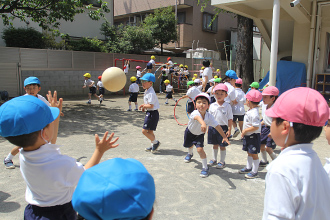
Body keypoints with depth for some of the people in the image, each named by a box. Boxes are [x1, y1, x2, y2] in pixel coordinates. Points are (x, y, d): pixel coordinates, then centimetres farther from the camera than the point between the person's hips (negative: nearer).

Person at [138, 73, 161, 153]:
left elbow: (151, 105, -25)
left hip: (152, 113, -10)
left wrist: (144, 106, -7)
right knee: (149, 131, 16)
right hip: (149, 113, 10)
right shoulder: (147, 91, 11)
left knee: (144, 131, -8)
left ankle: (156, 142, 7)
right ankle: (153, 145, 29)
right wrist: (143, 105, 4)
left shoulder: (151, 93, -20)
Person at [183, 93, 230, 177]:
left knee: (200, 149, -19)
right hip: (190, 132, 0)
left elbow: (217, 126, -22)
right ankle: (190, 154, 63)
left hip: (200, 135, 0)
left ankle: (205, 168, -2)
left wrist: (224, 137, -24)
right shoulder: (195, 113, -40)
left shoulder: (209, 116, -29)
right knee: (189, 145, 25)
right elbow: (197, 117, -65)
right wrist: (203, 123, -87)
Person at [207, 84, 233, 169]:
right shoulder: (212, 105, 2)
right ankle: (214, 159, 32)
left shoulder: (227, 106, -6)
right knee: (215, 145, 16)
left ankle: (222, 162, 22)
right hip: (213, 127, 3)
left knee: (222, 145, 7)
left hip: (223, 127, -3)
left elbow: (230, 119, -5)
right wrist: (208, 127, 7)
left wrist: (229, 130, -8)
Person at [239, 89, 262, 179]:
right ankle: (248, 168, 36)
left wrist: (245, 130, -21)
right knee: (249, 152, 21)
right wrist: (245, 132, 14)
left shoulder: (254, 113, -26)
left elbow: (256, 127, -29)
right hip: (248, 136, 10)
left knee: (254, 154, 3)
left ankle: (254, 172, 15)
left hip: (253, 136, -10)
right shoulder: (251, 110, 6)